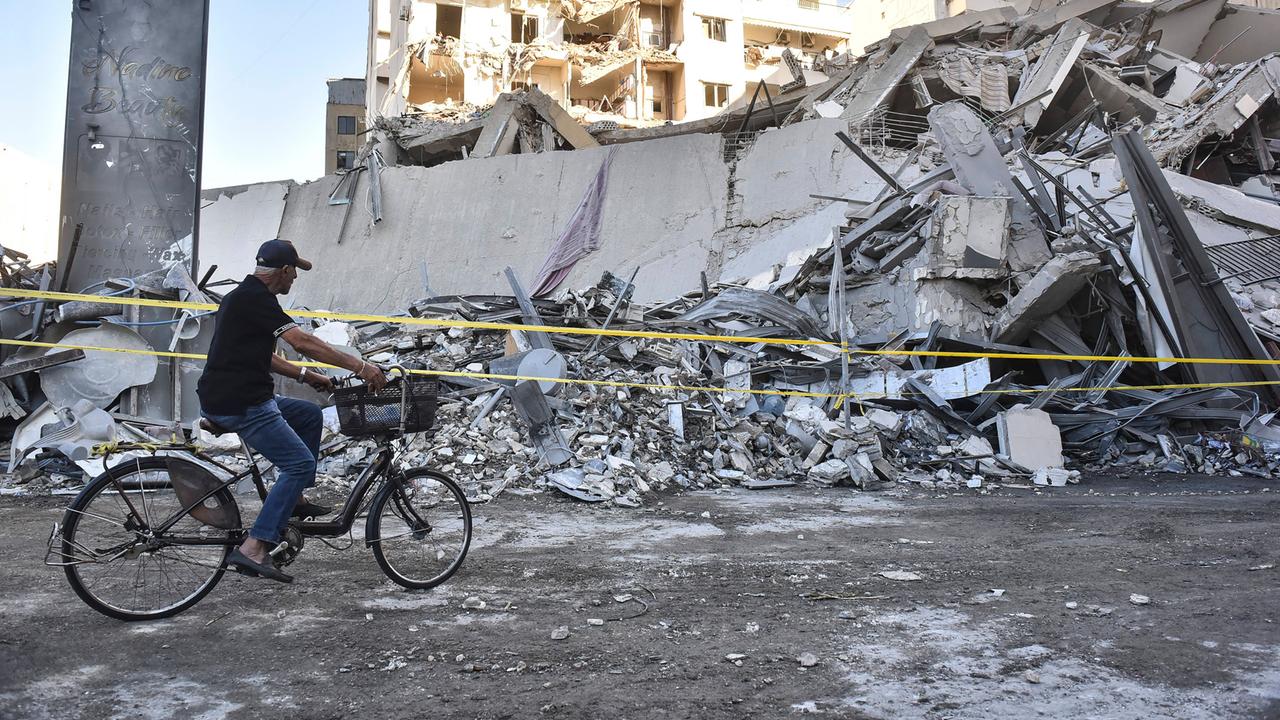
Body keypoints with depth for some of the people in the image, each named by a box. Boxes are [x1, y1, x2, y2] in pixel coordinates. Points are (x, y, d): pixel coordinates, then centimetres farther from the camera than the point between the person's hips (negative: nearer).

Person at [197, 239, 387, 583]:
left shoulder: (246, 296, 18)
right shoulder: (255, 298, -14)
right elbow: (303, 342, -22)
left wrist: (306, 376, 18)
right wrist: (359, 366, -20)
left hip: (242, 397, 11)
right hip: (238, 405, -11)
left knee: (310, 414, 21)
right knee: (300, 463, -11)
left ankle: (294, 500, 23)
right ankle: (253, 549, -14)